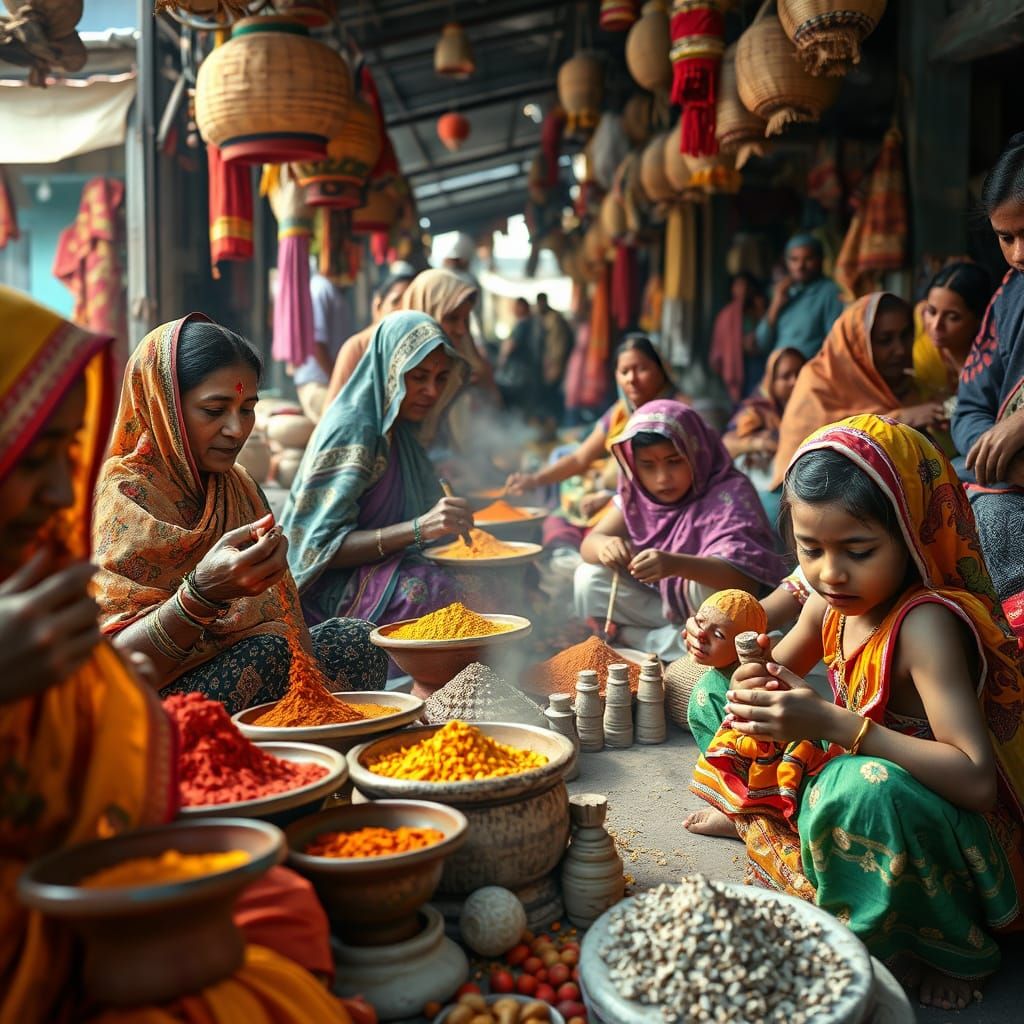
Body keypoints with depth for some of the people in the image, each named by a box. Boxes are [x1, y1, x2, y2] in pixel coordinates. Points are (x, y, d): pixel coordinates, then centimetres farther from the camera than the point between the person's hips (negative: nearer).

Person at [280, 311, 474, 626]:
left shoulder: (397, 431, 11)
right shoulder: (350, 429, -15)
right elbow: (323, 546, -21)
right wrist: (419, 528, -32)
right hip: (329, 586, -8)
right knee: (436, 591, -35)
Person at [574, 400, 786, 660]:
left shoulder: (729, 493, -21)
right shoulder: (637, 492, -4)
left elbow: (745, 577, -35)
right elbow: (589, 543, -9)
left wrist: (676, 564, -53)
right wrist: (605, 546, -35)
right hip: (662, 603, 5)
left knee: (711, 586, -36)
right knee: (590, 578, -11)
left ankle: (633, 637, -15)